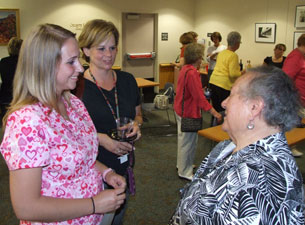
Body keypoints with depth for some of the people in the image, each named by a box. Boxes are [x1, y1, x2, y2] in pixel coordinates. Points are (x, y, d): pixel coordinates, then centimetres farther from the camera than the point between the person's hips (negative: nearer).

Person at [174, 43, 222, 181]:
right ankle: (185, 172, 14)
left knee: (183, 139, 23)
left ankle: (182, 165, 40)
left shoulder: (185, 69, 5)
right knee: (188, 142, 2)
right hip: (188, 112, -11)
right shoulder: (192, 73, -25)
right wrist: (214, 113, -25)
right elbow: (199, 98, -27)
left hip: (180, 109, 11)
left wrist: (201, 90, 21)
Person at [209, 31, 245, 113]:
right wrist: (242, 72, 2)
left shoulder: (221, 53, 13)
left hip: (213, 82, 8)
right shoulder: (233, 56, -11)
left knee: (215, 109, 14)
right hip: (224, 85, -8)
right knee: (223, 110, 1)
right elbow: (233, 74, -17)